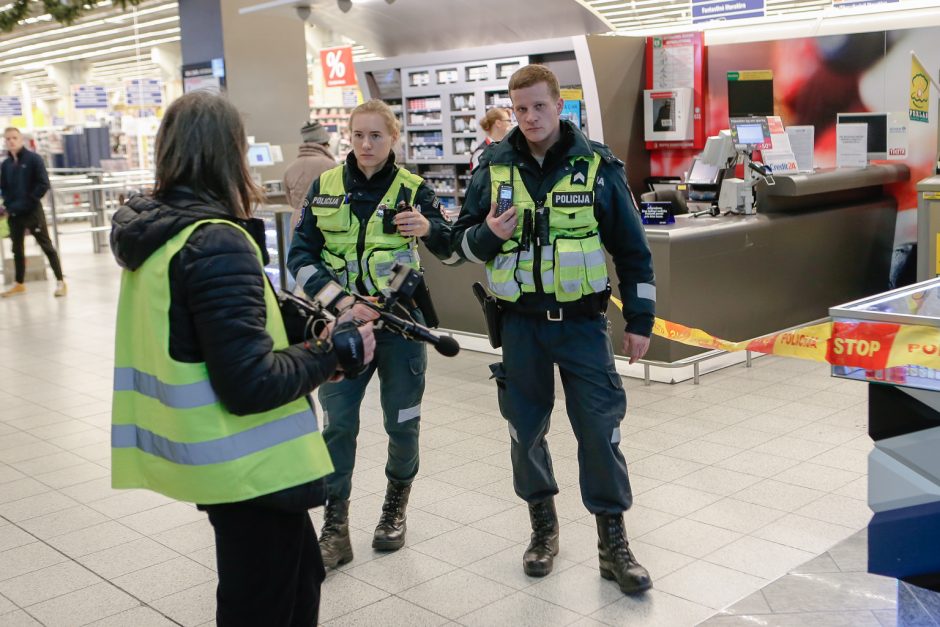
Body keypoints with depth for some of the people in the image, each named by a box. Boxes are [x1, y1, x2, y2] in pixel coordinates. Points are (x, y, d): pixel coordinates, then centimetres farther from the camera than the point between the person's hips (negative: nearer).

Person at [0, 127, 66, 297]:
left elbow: (44, 184, -12)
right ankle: (19, 284, 26)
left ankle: (60, 282, 0)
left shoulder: (33, 159, -7)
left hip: (33, 211, -5)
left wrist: (29, 201, -14)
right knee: (17, 249, 15)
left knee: (46, 246, -3)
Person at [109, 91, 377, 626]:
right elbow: (252, 384, -26)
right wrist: (336, 350, -13)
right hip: (248, 466, -9)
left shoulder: (155, 231, 5)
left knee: (300, 577, 26)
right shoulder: (217, 243, -23)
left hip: (220, 456, 9)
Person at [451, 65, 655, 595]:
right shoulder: (494, 167, 2)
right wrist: (489, 234, -16)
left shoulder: (598, 165, -4)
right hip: (520, 323, 2)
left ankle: (614, 542, 12)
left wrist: (640, 319, -1)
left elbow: (632, 247, 1)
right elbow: (463, 240, 7)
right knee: (526, 429, 10)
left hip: (583, 321, -2)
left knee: (600, 430, -1)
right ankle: (543, 526, 30)